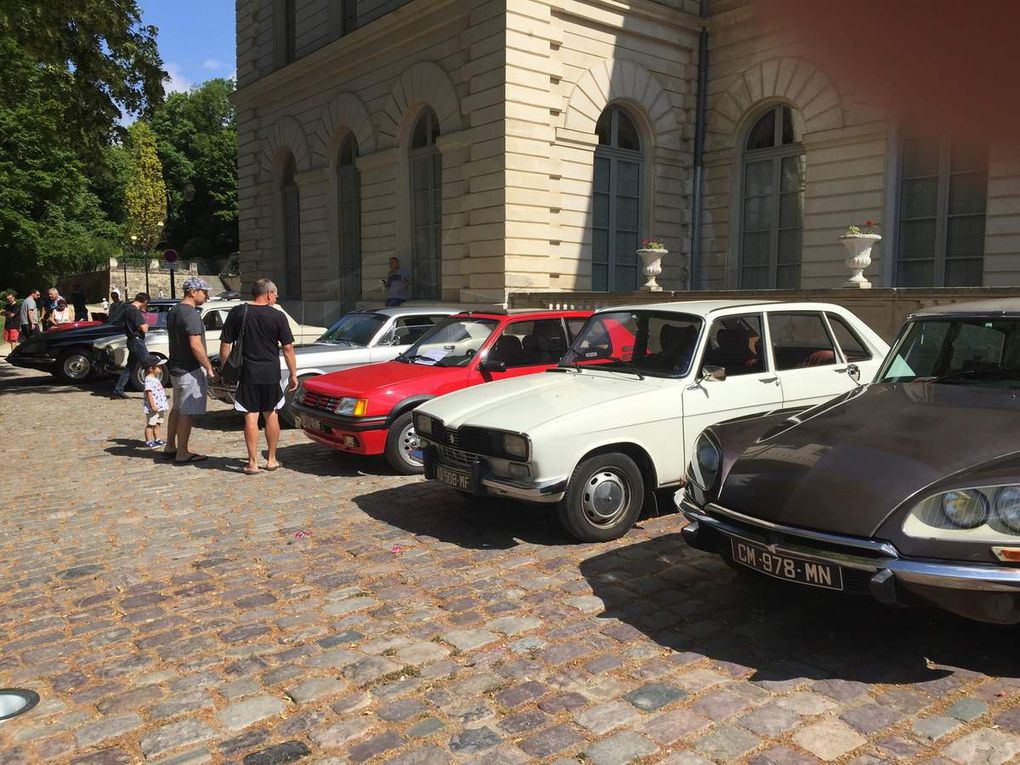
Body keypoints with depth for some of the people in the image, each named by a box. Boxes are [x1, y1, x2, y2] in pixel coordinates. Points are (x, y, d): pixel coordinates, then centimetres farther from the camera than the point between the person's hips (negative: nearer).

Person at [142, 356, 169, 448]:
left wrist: (165, 403, 25)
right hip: (153, 408, -10)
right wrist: (153, 405, -27)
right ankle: (149, 441, 2)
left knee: (157, 424, 16)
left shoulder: (156, 378, 14)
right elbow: (149, 393, -23)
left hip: (160, 406, 10)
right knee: (150, 424, -3)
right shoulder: (149, 380, -18)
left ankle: (157, 439, 24)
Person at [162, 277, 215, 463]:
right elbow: (195, 345, -25)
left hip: (176, 369, 10)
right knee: (187, 412, -2)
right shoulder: (191, 314, -19)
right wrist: (209, 367, -18)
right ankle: (182, 453, 4)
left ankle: (170, 447, 29)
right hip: (191, 371, -10)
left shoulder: (173, 311, 12)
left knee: (176, 409, 20)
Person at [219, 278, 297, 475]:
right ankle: (271, 459, 21)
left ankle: (253, 463, 3)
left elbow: (225, 346, 1)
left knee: (250, 417, 2)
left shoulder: (237, 313, 0)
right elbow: (288, 348, -3)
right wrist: (293, 374, 4)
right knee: (271, 415, 13)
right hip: (271, 374, 0)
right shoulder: (277, 316, -3)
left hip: (246, 374, 0)